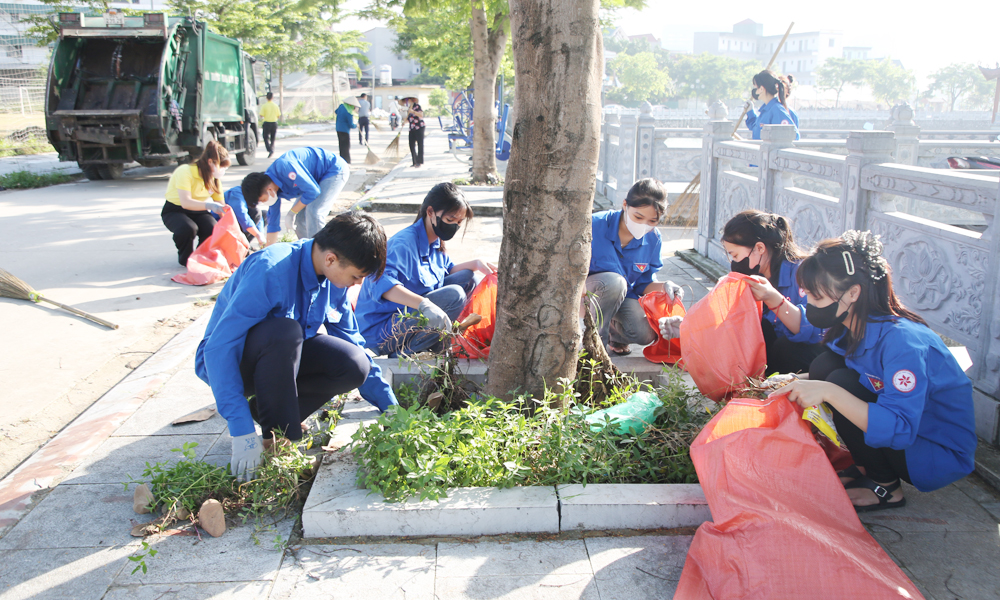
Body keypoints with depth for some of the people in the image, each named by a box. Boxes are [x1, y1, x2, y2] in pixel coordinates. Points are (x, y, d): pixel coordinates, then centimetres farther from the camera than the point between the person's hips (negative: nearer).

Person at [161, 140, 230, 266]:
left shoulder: (214, 178, -3)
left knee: (213, 230, -26)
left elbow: (220, 205, 1)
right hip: (175, 210, -5)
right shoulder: (185, 172, -24)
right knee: (188, 228, -37)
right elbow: (185, 203, -35)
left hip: (198, 211, 5)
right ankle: (185, 259, -6)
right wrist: (209, 205, -49)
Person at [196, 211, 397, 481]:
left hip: (283, 352, 6)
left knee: (355, 367, -20)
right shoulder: (270, 271, -31)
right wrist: (243, 431, -38)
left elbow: (353, 343, 4)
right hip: (229, 360, -6)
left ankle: (268, 410, -1)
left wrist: (390, 407, 4)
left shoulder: (335, 277, -9)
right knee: (284, 331, -38)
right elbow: (219, 348, -33)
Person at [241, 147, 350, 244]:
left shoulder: (285, 166, -34)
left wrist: (291, 213, -17)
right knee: (298, 216, 4)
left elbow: (312, 191, -29)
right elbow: (273, 223, 4)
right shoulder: (269, 184, -5)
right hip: (318, 177, 9)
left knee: (313, 212, -22)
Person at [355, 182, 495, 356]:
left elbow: (447, 269, 25)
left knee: (467, 279, 5)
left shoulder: (435, 242, 6)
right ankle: (403, 351, -17)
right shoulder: (405, 243, -23)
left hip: (410, 313, 10)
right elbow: (380, 283, -39)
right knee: (454, 295, -27)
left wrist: (475, 264, 6)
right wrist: (424, 304, -51)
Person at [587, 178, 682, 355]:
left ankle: (613, 331, 13)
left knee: (646, 334, -25)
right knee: (614, 281, -38)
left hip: (624, 296, 4)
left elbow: (643, 284, 2)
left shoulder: (652, 239, -7)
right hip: (588, 292, -4)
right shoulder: (595, 225, -22)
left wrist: (663, 286, -20)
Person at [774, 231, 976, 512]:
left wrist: (828, 391, -43)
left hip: (942, 457, -7)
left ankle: (886, 488, -6)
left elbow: (899, 430, -37)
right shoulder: (848, 327, -6)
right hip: (897, 432, 8)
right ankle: (866, 468, 5)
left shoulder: (901, 340, -29)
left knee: (842, 382, -25)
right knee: (824, 365, -10)